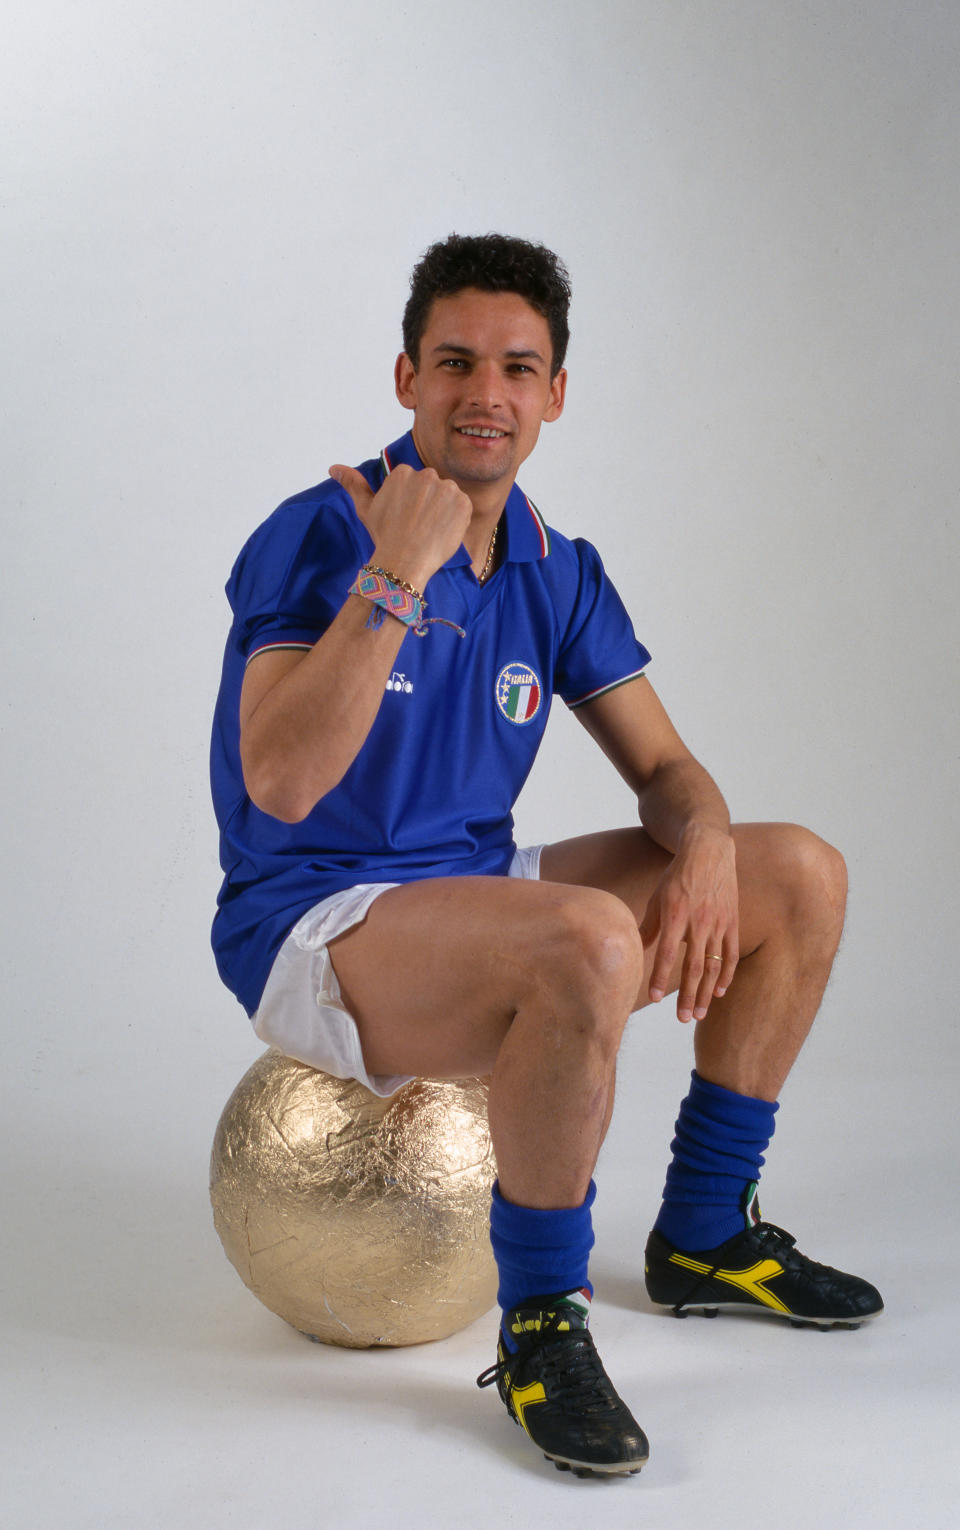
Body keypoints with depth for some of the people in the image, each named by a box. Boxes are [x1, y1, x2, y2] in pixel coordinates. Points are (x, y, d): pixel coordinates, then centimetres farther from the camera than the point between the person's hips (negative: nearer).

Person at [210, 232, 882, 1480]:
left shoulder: (560, 573, 5)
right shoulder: (319, 538, -17)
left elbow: (665, 769, 7)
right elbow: (279, 785, -29)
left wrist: (705, 849, -16)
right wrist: (398, 574, -33)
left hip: (474, 894, 8)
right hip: (313, 925, -8)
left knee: (801, 878, 3)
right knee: (589, 944, -36)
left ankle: (703, 1235, 15)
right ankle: (541, 1323, -16)